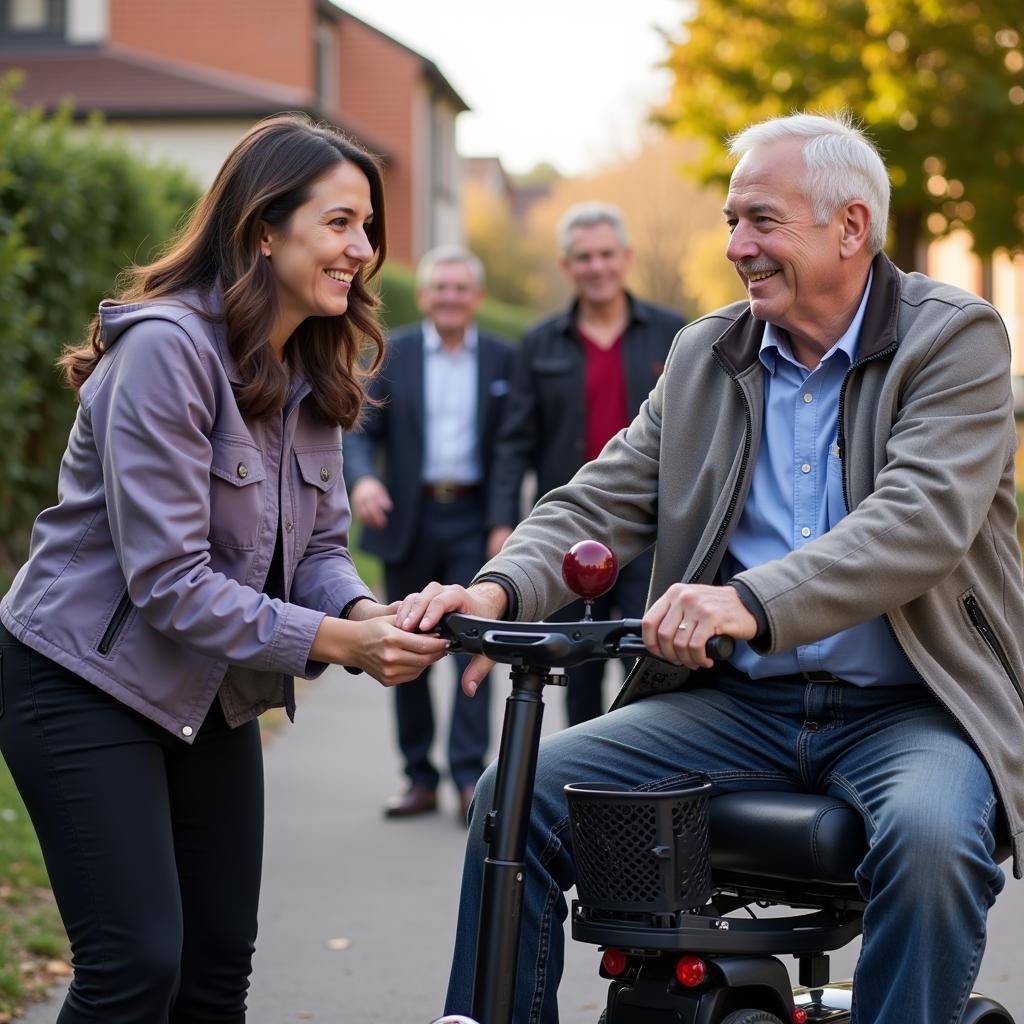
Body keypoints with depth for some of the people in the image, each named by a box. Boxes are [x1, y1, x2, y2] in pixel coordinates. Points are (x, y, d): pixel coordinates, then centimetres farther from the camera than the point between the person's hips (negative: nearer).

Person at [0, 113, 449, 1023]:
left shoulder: (308, 371, 4)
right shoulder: (166, 349, -23)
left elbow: (320, 544, 4)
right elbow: (166, 578, -27)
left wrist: (367, 613, -18)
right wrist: (334, 642, -29)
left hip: (213, 698, 8)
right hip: (89, 682, -8)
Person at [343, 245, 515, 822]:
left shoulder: (503, 359, 5)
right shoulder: (390, 354, 6)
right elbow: (362, 431, 0)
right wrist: (363, 478, -20)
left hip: (474, 520, -1)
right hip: (408, 520, 1)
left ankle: (470, 777, -7)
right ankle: (420, 778, 15)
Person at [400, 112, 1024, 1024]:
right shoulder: (704, 355, 11)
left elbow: (923, 519, -21)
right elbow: (602, 503, 6)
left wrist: (753, 603, -37)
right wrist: (500, 590, -17)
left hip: (911, 707, -4)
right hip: (734, 703, 5)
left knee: (929, 835, -36)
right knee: (517, 796, -12)